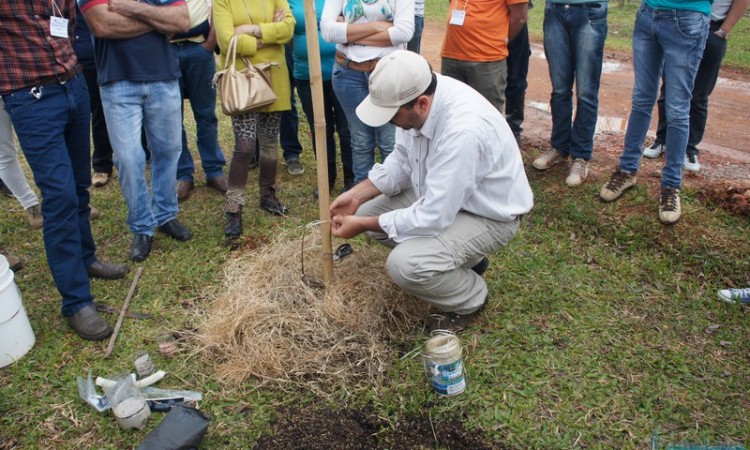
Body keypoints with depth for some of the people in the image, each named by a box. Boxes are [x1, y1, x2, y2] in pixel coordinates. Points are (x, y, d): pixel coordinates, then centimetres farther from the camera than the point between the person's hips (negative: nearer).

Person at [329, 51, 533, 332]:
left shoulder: (463, 131, -38)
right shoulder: (417, 96, -13)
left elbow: (433, 217, -32)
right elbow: (402, 162, 3)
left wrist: (363, 225, -21)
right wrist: (357, 195, -6)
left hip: (489, 214, -8)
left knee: (404, 265, -28)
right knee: (368, 212, 4)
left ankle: (470, 298, 5)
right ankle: (464, 257, 16)